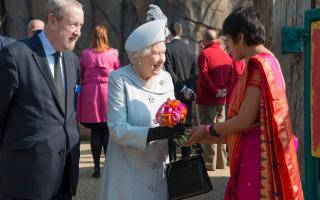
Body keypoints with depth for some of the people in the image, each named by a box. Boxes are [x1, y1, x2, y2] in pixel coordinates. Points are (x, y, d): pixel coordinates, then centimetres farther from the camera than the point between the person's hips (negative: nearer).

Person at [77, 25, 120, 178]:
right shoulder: (113, 53, -1)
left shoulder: (85, 54, 1)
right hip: (108, 92, -1)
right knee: (108, 131, 3)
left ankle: (97, 166, 7)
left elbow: (81, 75, 8)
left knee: (95, 131, 6)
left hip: (89, 94, 1)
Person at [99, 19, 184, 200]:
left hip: (159, 170, 5)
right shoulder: (119, 79, -12)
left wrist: (176, 128, -14)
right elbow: (117, 129, -19)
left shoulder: (166, 78, 6)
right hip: (129, 172, -5)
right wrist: (154, 133, -29)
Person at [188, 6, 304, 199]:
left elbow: (245, 120, -18)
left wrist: (209, 130, -3)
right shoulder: (269, 60, 14)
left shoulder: (257, 64, -14)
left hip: (256, 153, -9)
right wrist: (212, 137, 17)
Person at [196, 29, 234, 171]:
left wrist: (214, 90, -15)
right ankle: (221, 162, 19)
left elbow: (204, 75, -20)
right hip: (222, 100, 7)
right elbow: (231, 76, 8)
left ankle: (209, 163, -4)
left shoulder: (204, 54, -10)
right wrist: (225, 90, -2)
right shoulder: (225, 54, 11)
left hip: (207, 99, -7)